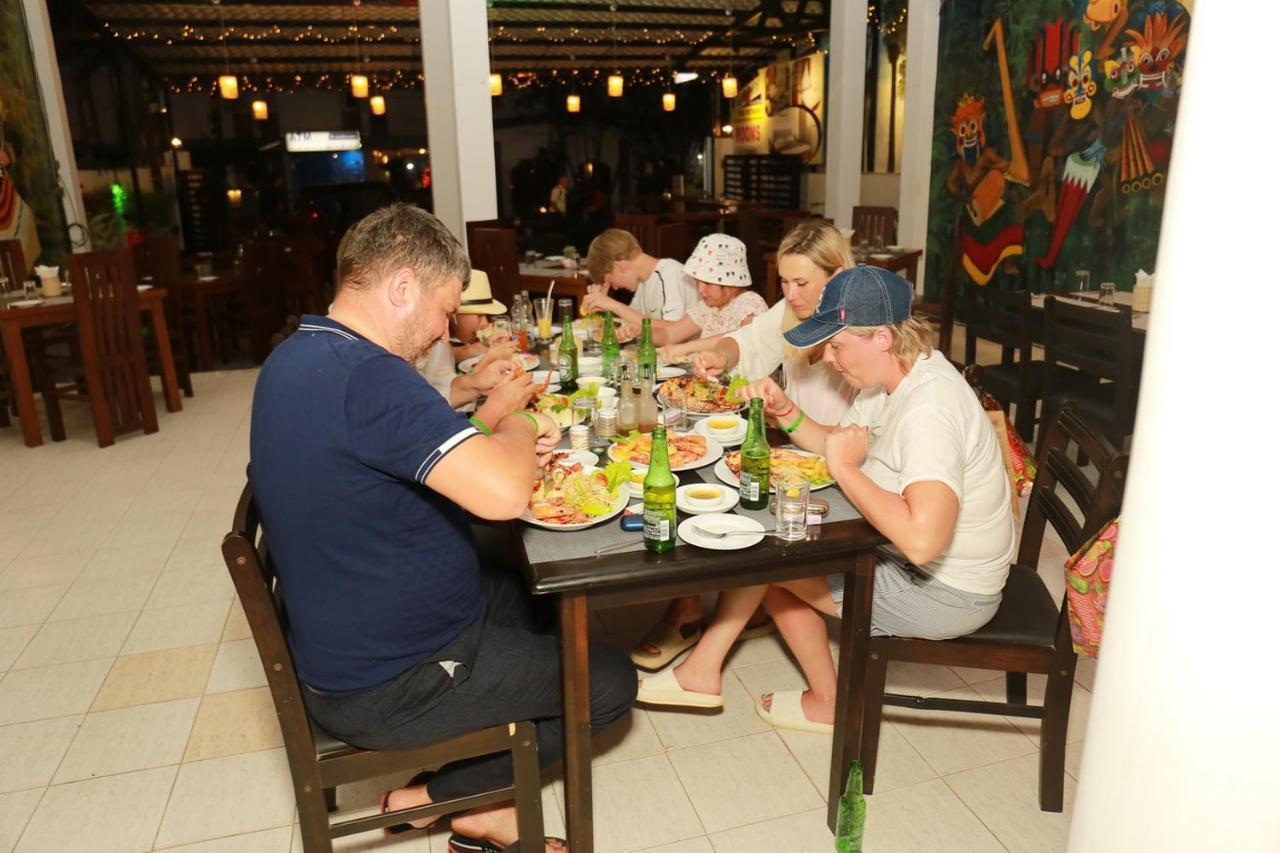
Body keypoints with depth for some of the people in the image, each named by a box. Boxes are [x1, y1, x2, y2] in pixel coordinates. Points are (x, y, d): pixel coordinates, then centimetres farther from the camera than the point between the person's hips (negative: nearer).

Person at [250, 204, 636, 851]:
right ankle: (437, 793, 15)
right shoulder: (367, 375, -30)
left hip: (338, 640, 10)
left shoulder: (295, 358, 3)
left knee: (529, 590, 26)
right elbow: (502, 494, -39)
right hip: (384, 687, -9)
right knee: (610, 683, 4)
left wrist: (508, 441, 1)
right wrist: (517, 425, -16)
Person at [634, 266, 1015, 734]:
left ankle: (703, 670, 18)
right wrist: (785, 411, -8)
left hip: (944, 592, -9)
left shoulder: (930, 407, -31)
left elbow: (921, 539, -43)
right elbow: (836, 445, 9)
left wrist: (845, 468, -30)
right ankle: (826, 699, 22)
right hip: (905, 555, 9)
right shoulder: (895, 378, 0)